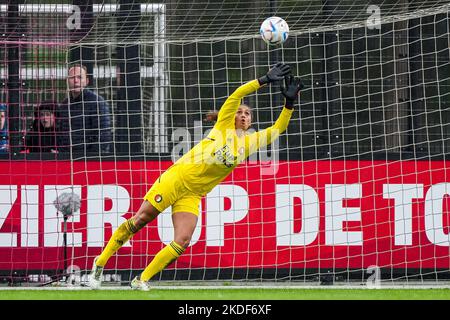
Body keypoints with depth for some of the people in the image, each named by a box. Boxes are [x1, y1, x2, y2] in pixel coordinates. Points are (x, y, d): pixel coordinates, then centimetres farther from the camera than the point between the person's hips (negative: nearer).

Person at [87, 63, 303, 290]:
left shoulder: (250, 142, 12)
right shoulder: (224, 124, 1)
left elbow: (277, 129, 13)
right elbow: (238, 93, -10)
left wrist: (289, 102, 1)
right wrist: (265, 80, -14)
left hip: (192, 195, 4)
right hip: (177, 178, -4)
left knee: (182, 242, -15)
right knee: (140, 220, -7)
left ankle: (142, 280, -5)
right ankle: (100, 263, 5)